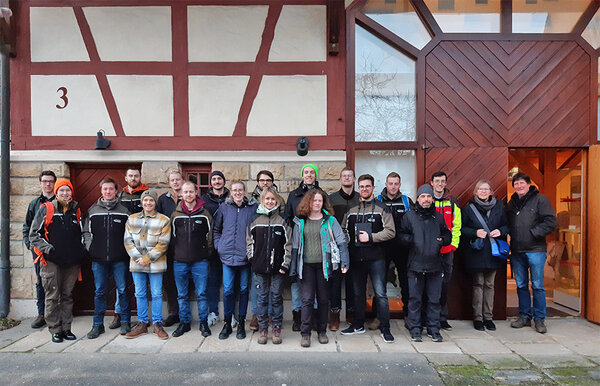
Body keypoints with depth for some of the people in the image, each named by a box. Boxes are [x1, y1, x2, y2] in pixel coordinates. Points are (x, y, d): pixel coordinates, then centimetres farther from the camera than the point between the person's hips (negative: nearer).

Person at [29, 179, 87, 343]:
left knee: (68, 296, 9)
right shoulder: (45, 209, 1)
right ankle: (55, 330, 9)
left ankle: (66, 328, 17)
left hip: (72, 261, 3)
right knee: (53, 296, 0)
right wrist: (47, 248, -11)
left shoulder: (76, 210, 12)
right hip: (51, 261, -3)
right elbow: (34, 234, 1)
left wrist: (82, 250, 9)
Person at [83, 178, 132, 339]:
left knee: (122, 290, 3)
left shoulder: (124, 211, 4)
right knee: (100, 291, 8)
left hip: (119, 258, -1)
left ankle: (125, 322, 16)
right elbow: (86, 231, 14)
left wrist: (126, 249, -2)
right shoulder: (92, 210, 9)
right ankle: (98, 324, 19)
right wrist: (90, 247, 2)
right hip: (98, 258, 2)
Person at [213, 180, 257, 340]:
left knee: (243, 289, 8)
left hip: (245, 255, -1)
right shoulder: (224, 207, 6)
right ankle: (227, 323, 18)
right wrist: (218, 246, 5)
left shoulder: (253, 208, 1)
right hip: (227, 255, 1)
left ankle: (241, 323, 21)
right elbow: (216, 229, 15)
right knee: (228, 290, 2)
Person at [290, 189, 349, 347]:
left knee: (323, 299, 8)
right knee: (307, 299, -3)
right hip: (306, 265, 0)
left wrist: (344, 262, -7)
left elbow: (341, 242, 2)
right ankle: (305, 333, 7)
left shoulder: (330, 220, 3)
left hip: (324, 264, 0)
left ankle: (322, 331, 22)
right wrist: (293, 268, 6)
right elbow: (295, 246, 10)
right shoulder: (300, 222, 7)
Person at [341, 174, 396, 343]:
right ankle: (358, 325, 27)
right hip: (356, 258, 4)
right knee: (358, 293, 13)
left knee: (380, 293, -2)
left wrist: (370, 237, -16)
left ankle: (385, 328, 10)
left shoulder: (382, 209, -1)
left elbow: (390, 231, -7)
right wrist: (349, 242, 2)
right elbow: (343, 229, 18)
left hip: (376, 258, -4)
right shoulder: (351, 209, 10)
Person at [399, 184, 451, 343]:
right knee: (415, 299, 3)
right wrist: (413, 239, -15)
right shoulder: (409, 216, 3)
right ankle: (415, 330, 14)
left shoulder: (438, 217, 12)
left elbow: (448, 235, 19)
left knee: (434, 299, 9)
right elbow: (402, 236, 1)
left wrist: (442, 240, -1)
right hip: (415, 265, -2)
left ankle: (434, 329, 21)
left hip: (435, 265, 3)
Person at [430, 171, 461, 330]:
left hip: (447, 250, 2)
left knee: (444, 284, 7)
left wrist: (453, 244, 1)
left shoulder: (452, 203, 10)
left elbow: (456, 226, 11)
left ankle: (442, 318, 19)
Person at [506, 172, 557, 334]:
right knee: (521, 285, 11)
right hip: (517, 251, 5)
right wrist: (510, 233, 0)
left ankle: (540, 319, 12)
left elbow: (551, 222, -9)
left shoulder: (540, 199, -3)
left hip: (535, 250, -5)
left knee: (537, 286, 0)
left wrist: (532, 233, -13)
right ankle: (524, 316, 22)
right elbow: (507, 224, 19)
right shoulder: (511, 203, 14)